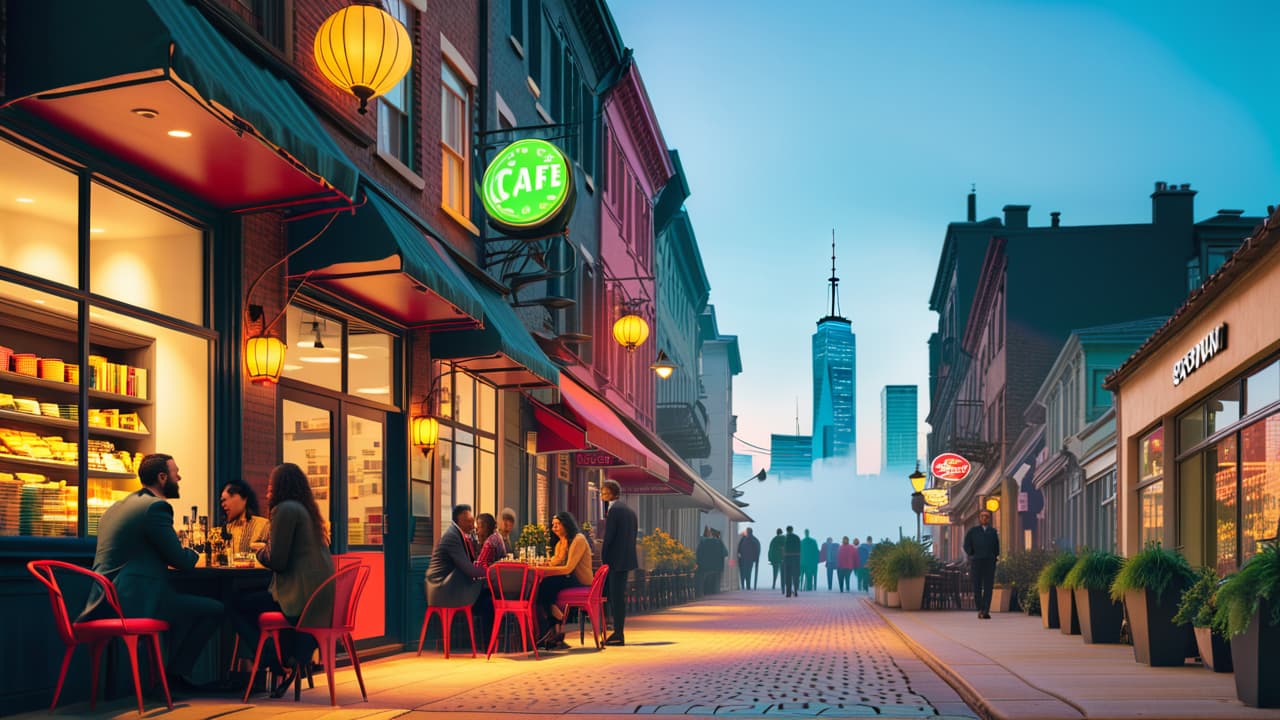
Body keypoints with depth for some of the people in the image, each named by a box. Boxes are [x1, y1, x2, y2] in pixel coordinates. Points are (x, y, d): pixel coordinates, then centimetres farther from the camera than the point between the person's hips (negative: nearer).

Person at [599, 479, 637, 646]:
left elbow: (608, 537, -15)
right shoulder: (630, 511, 15)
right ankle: (618, 631, 17)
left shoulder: (614, 510, -13)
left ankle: (619, 635, -1)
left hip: (616, 560, -9)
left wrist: (603, 559, -7)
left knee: (616, 596, -4)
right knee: (616, 596, 14)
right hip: (627, 559, 9)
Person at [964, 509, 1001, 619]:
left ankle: (986, 611, -11)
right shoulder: (973, 531, 12)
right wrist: (972, 555, 2)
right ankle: (980, 609, 13)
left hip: (990, 561, 0)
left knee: (988, 587, -7)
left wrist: (995, 556, 7)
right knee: (977, 586, 1)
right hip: (976, 561, 0)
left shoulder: (993, 531, 16)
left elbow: (996, 546, 20)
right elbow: (967, 545, 12)